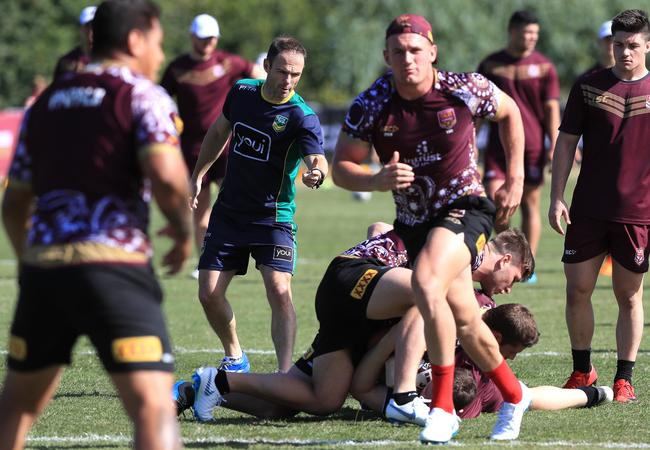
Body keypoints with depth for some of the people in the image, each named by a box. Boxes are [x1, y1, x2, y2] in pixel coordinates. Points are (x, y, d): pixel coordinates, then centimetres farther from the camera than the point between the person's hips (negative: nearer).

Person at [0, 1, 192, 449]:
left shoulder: (45, 102, 19)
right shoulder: (144, 97, 0)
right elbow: (167, 177, -17)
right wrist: (185, 231, 2)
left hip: (42, 266, 6)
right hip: (112, 266, -6)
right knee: (154, 407, -12)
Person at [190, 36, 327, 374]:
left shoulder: (302, 117, -17)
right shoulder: (242, 92, -1)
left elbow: (317, 158, -34)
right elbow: (219, 132, 17)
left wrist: (316, 173, -57)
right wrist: (197, 176, 18)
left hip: (273, 216, -5)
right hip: (228, 213, 5)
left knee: (279, 291, -21)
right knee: (209, 293, 2)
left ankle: (286, 374, -20)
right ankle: (234, 358, 25)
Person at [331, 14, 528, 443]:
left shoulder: (465, 89, -14)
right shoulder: (371, 105, -11)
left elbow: (509, 112, 7)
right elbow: (341, 167, -6)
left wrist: (516, 178, 6)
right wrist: (378, 180, -26)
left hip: (464, 209, -4)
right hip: (413, 221, 4)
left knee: (427, 283, -30)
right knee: (463, 319, 11)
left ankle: (443, 407, -23)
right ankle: (514, 396, 37)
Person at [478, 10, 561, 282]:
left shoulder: (543, 67, 3)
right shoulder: (490, 65, 5)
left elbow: (552, 109, 3)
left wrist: (555, 147, -5)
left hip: (532, 147, 0)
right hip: (498, 146, 0)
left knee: (530, 204, 3)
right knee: (495, 200, -11)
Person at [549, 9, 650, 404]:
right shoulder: (589, 87, 4)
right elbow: (567, 142, 7)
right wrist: (557, 198, 0)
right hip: (589, 209, 2)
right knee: (578, 289, 2)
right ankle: (583, 372, 17)